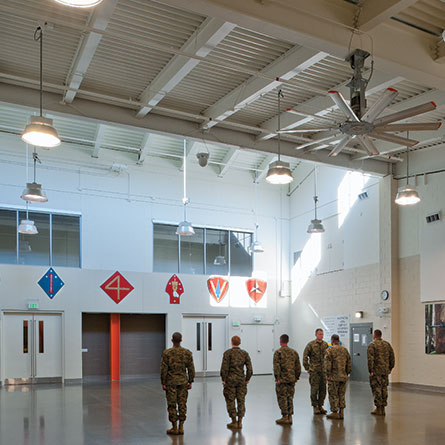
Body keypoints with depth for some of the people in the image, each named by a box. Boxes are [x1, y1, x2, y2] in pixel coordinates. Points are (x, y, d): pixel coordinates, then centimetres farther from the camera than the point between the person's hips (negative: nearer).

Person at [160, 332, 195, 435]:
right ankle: (181, 427, 9)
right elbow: (191, 369, 0)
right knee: (182, 404, 8)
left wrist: (163, 383, -3)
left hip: (171, 382, -3)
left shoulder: (167, 353, -9)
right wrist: (190, 382, 7)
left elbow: (164, 369, -10)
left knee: (172, 405, 4)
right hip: (183, 382, 3)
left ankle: (174, 428, 8)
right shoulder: (187, 353, -1)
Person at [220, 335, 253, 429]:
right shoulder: (245, 353, 4)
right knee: (241, 401, 9)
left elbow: (224, 367, -12)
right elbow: (249, 368, 0)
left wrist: (224, 379, -4)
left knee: (230, 400, 5)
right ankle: (240, 422, 10)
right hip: (241, 379, 3)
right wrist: (247, 379, 10)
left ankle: (234, 422, 6)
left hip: (230, 379, -3)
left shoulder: (228, 353, -6)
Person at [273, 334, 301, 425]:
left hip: (282, 380, -5)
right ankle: (290, 417, 13)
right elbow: (298, 366, 11)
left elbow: (276, 366, -15)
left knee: (282, 398, 2)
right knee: (290, 398, 12)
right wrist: (296, 377, 18)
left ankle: (285, 417, 3)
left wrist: (277, 378, -12)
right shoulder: (294, 352, 9)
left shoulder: (278, 352, -9)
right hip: (292, 379, 5)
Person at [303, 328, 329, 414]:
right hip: (314, 371, -4)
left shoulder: (325, 344, 7)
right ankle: (315, 407, 9)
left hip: (323, 371, 4)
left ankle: (320, 406, 18)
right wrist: (307, 368, -5)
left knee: (323, 389, 7)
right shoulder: (311, 344, -6)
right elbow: (305, 356, -4)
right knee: (314, 389, -2)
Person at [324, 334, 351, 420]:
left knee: (333, 395, 3)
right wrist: (346, 373, 17)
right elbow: (349, 363, 11)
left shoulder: (330, 350, -9)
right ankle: (341, 412, 15)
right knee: (341, 395, 14)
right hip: (343, 376, 6)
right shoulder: (345, 350, 8)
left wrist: (328, 375, -7)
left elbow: (327, 364, -15)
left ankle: (335, 413, 7)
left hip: (334, 377, -5)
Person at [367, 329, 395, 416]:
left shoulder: (372, 345, -8)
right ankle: (383, 409, 14)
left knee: (376, 389, -1)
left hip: (376, 371, -6)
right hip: (385, 371, 6)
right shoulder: (387, 344, 10)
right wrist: (390, 369, 17)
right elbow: (392, 358, 10)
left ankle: (378, 409, 0)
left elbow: (370, 359, -15)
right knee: (384, 389, 10)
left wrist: (370, 371, -12)